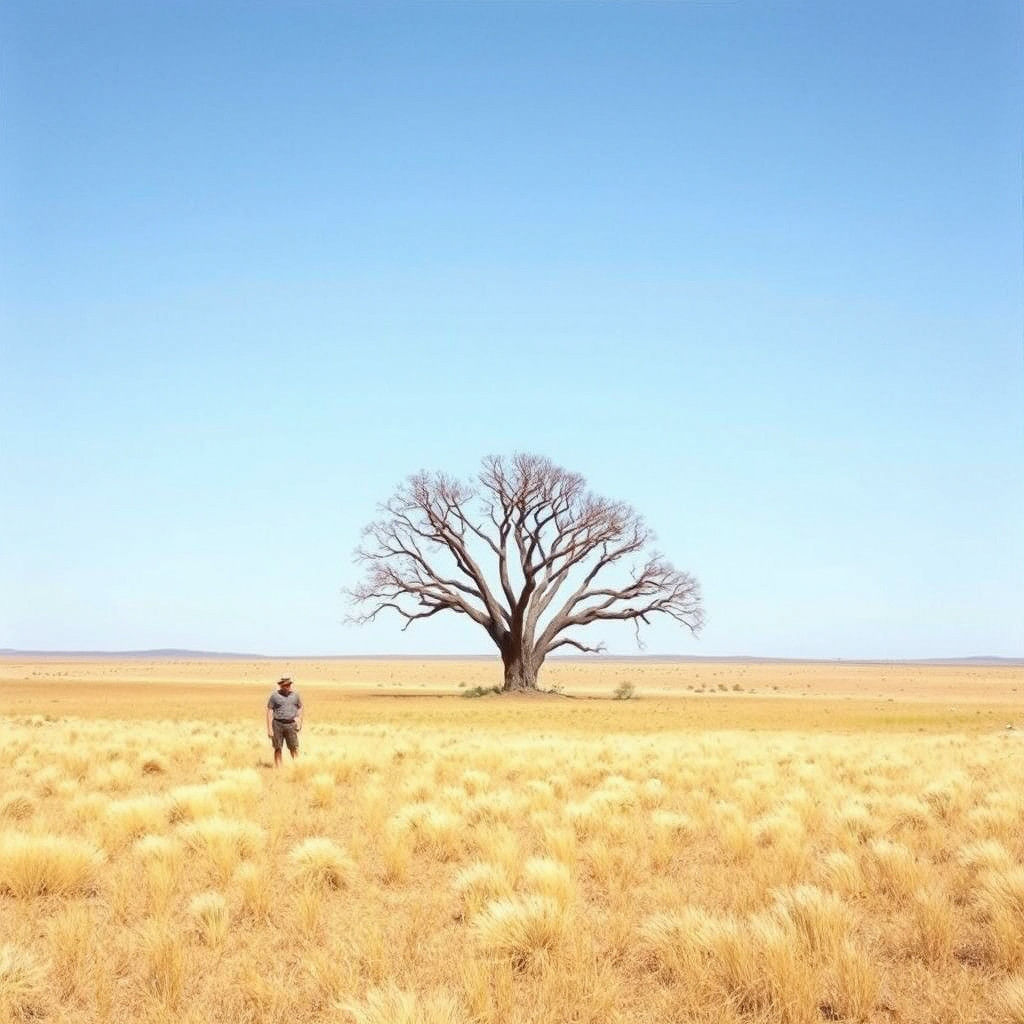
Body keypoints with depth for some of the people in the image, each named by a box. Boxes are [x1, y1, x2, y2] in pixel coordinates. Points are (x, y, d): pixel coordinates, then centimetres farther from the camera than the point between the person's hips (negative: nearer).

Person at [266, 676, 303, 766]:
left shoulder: (295, 694, 7)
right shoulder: (274, 696, -1)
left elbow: (300, 708, 16)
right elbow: (269, 711, -1)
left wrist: (300, 723, 5)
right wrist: (269, 728, -6)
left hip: (291, 724, 1)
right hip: (277, 724, -1)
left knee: (294, 748, -3)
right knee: (278, 748, 2)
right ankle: (278, 768, 7)